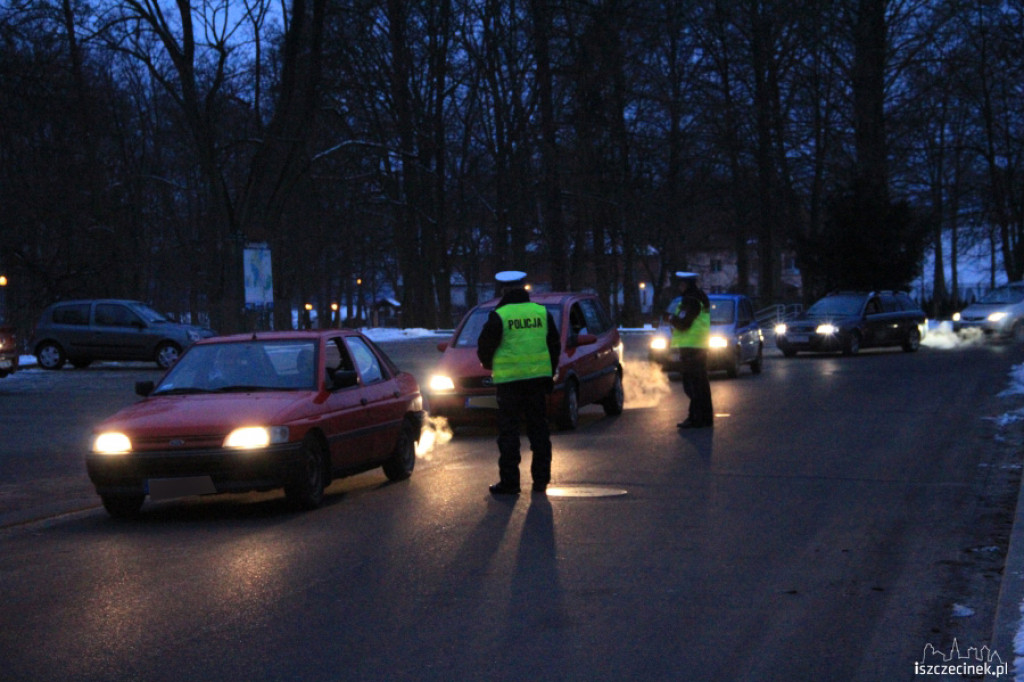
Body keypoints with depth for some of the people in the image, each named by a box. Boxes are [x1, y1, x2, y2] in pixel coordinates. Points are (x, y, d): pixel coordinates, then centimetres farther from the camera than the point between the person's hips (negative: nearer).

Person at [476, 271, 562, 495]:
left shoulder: (499, 316, -8)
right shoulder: (542, 312, 6)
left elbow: (484, 348, -2)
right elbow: (555, 346, 13)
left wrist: (489, 365, 19)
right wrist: (549, 374, 21)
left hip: (509, 379, -4)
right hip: (538, 377, 4)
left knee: (508, 431, 1)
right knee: (539, 429, 11)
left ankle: (509, 482, 0)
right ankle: (541, 479, 15)